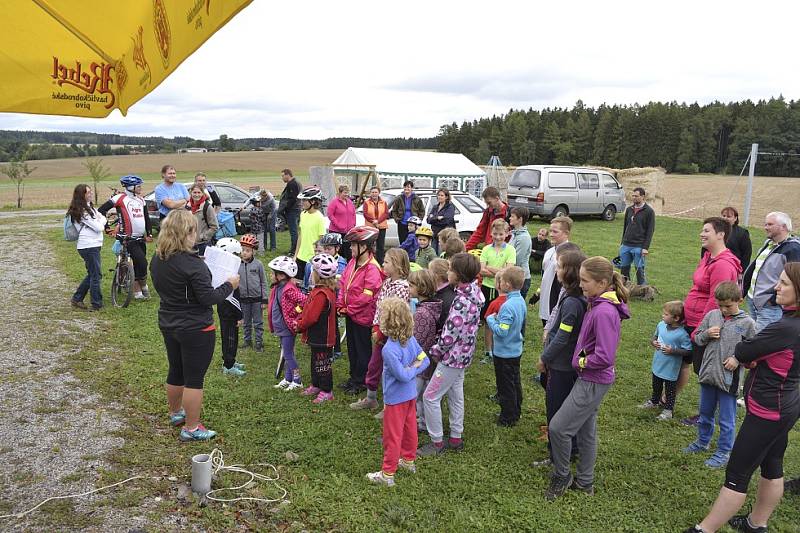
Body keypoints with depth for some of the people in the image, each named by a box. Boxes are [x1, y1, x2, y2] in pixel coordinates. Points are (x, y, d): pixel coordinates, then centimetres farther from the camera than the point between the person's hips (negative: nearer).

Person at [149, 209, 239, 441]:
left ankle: (175, 413, 44)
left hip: (168, 324, 8)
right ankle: (191, 429, 14)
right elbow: (208, 298, -23)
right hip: (195, 329, -8)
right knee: (194, 378, 4)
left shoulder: (157, 259, 0)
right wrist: (229, 285, -9)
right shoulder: (191, 263, -26)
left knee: (176, 371, 25)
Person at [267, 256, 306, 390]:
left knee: (288, 354, -2)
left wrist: (298, 320, -20)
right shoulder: (277, 288, 6)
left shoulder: (289, 290, -22)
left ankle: (297, 381, 8)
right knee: (286, 354, 17)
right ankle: (287, 379, 28)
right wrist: (273, 326, 17)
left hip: (288, 327, -9)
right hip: (281, 327, 9)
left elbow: (305, 302, -27)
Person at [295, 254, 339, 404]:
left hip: (322, 337, -10)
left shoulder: (321, 294, -27)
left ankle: (326, 391, 12)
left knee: (322, 363, 1)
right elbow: (309, 310, 15)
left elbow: (311, 316, -26)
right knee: (315, 361, 22)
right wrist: (300, 321, 6)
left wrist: (300, 325, -9)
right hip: (317, 336, 10)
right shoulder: (322, 290, 7)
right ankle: (316, 385, 36)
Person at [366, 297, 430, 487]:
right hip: (411, 395, 8)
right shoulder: (411, 340, -6)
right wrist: (415, 367, -11)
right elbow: (425, 360, 0)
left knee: (392, 436, 5)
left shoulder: (389, 349, -29)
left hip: (395, 398, -7)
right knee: (409, 429, 24)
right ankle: (409, 460, 42)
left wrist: (411, 371, -10)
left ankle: (387, 474, 17)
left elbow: (402, 375, -28)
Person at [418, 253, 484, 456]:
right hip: (463, 354, 9)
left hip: (452, 356, -9)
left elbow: (450, 334, -26)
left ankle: (437, 442, 12)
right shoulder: (474, 291, 1)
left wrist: (436, 351, -8)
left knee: (430, 396, 1)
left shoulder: (462, 301, -28)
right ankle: (456, 439, 31)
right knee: (455, 395, 19)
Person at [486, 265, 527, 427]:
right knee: (515, 382, 21)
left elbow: (501, 331, -29)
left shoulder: (508, 306, -29)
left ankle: (508, 418, 18)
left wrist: (490, 319, -15)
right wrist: (499, 318, 6)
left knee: (506, 386, 6)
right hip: (516, 349, 9)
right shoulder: (521, 301, -1)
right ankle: (516, 412, 36)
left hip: (504, 352, -9)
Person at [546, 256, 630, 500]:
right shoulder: (596, 304, 2)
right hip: (588, 379, 9)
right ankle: (584, 481, 35)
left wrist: (581, 362, -14)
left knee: (558, 427, -2)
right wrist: (581, 360, 4)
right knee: (586, 429, 20)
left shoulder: (604, 312, -26)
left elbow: (604, 357, -28)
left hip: (593, 382, -9)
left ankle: (561, 477, 19)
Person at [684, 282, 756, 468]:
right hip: (708, 374, 4)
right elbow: (697, 337, 9)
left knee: (726, 420, 8)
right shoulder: (712, 315, 0)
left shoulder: (747, 323, -9)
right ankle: (702, 442, 41)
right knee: (705, 413, 22)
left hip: (729, 378, -4)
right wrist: (706, 334, -11)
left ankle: (724, 452, 24)